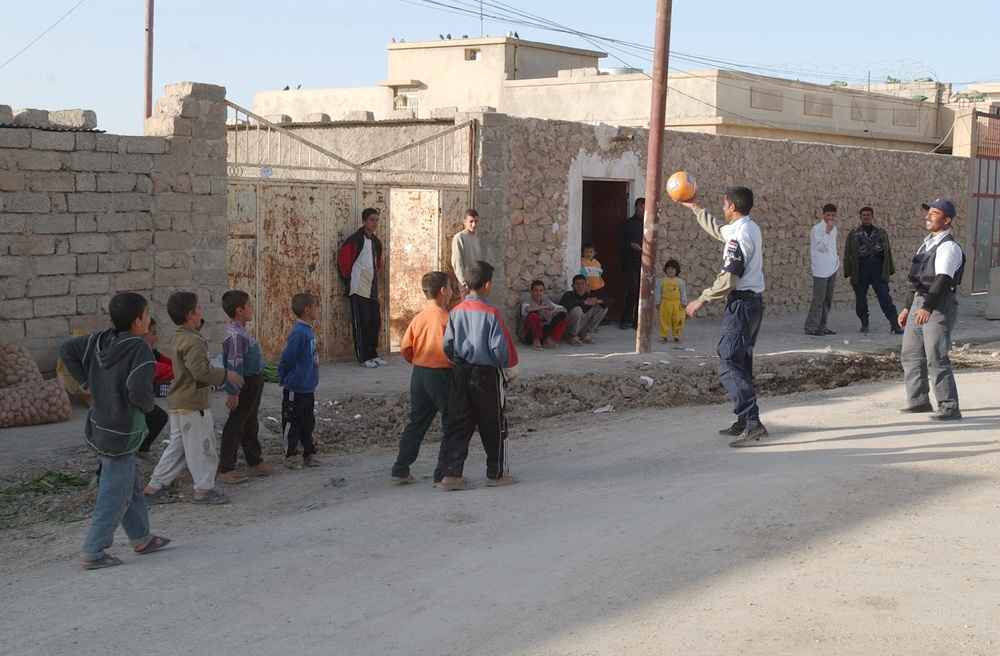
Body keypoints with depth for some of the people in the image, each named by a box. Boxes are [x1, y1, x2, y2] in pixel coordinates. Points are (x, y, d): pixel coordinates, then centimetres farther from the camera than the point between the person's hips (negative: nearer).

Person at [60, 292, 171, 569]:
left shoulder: (99, 340, 1)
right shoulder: (139, 349, -21)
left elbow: (66, 350, 9)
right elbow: (138, 389, -32)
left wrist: (87, 382, 11)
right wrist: (148, 405, -10)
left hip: (100, 427, 8)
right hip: (121, 434, -8)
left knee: (132, 486, 22)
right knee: (115, 494, 1)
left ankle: (141, 538, 34)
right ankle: (93, 553, 5)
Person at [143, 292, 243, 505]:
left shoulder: (180, 336, 10)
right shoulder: (193, 341, -21)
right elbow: (200, 370, -28)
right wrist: (225, 375, -18)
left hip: (178, 402, 10)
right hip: (193, 404, -10)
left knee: (177, 446, 16)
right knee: (202, 447, 2)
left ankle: (154, 487, 18)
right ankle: (203, 490, 10)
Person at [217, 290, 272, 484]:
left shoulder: (241, 331, 9)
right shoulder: (236, 334, -23)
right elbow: (234, 365, -25)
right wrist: (233, 392, -26)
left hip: (253, 384, 10)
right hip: (246, 385, -10)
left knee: (251, 425, 19)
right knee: (236, 426, -3)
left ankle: (255, 462, 31)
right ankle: (225, 469, 3)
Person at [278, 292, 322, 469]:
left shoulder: (308, 330, 6)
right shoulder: (298, 332, -22)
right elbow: (287, 357, -17)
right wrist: (282, 377, -3)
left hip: (308, 387, 8)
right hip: (295, 388, -8)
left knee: (308, 422, 16)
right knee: (292, 423, 5)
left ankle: (310, 453, 26)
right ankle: (290, 456, 14)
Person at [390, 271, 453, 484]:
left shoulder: (419, 318, 3)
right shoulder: (446, 318, -15)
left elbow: (405, 349, 4)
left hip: (419, 374, 7)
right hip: (441, 376, -7)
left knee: (416, 423, 15)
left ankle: (400, 470, 16)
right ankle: (443, 473, 4)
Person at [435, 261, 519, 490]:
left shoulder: (456, 312, -2)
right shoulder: (491, 313, -16)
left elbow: (448, 345, 1)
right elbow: (500, 347, -15)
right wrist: (509, 369, 2)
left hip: (461, 374, 4)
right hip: (487, 375, -4)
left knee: (458, 424, 8)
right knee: (493, 426, 10)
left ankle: (450, 473, 3)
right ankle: (497, 473, 20)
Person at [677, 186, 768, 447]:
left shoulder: (739, 236, -19)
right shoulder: (750, 228, 11)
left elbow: (727, 281, -22)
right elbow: (719, 231, 32)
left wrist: (701, 301, -12)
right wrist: (695, 208, 38)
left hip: (741, 304, -10)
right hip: (754, 301, 10)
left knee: (729, 366, -12)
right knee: (742, 363, 17)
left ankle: (753, 423, -20)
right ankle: (744, 421, 23)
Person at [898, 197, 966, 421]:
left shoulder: (949, 247, -12)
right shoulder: (927, 243, 18)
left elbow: (943, 279, -25)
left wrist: (928, 308, -36)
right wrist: (908, 307, 23)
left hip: (939, 306, -9)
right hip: (919, 304, 9)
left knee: (936, 358, -12)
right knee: (910, 354, 13)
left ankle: (949, 407, -6)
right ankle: (918, 400, 25)